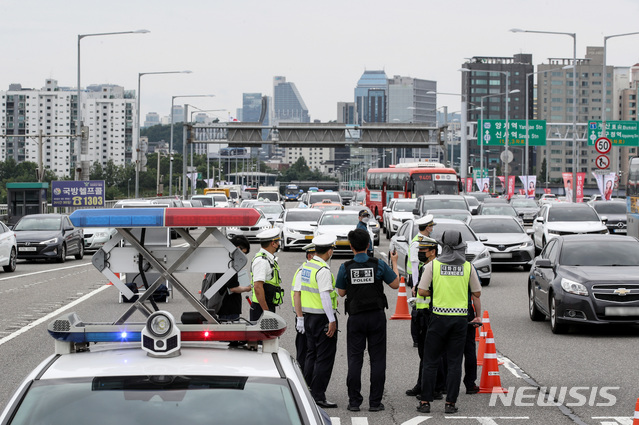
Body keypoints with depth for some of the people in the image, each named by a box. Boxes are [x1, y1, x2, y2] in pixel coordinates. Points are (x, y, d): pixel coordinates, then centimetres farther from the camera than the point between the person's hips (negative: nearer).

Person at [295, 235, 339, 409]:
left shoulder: (305, 267, 9)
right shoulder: (323, 270, -17)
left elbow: (298, 293, 13)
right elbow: (325, 296, -23)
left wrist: (300, 316, 19)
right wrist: (332, 320, -22)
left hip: (308, 316, 9)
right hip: (323, 318, -9)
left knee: (311, 355, 16)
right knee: (324, 357, -4)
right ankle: (318, 396, -5)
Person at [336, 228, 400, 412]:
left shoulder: (346, 268, -5)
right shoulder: (379, 265, -6)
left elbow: (341, 292, 5)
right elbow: (395, 284, 4)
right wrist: (394, 263, 16)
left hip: (356, 318, 0)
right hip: (376, 316, 0)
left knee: (355, 359, 5)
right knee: (377, 359, 4)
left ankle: (354, 401, 3)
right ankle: (375, 402, 2)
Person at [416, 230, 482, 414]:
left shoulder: (433, 265, -3)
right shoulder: (467, 266, 3)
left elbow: (422, 291, -6)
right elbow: (477, 293, 10)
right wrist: (478, 316, 22)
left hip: (439, 317, -1)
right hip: (460, 318, 1)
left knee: (430, 362, 5)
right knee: (454, 363, 6)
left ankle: (425, 402, 3)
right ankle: (450, 403, 4)